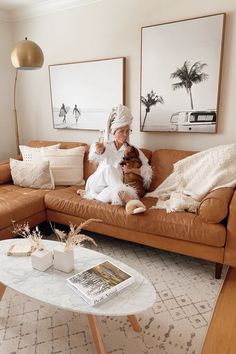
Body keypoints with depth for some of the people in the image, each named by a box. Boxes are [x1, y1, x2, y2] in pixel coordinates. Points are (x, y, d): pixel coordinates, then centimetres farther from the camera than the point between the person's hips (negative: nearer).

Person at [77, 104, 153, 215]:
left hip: (114, 186, 0)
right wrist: (99, 150, -37)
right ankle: (127, 198, -48)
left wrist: (132, 169, -17)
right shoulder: (105, 146, 8)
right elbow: (93, 157, -14)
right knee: (108, 168, -34)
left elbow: (148, 171, 1)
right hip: (98, 183, 1)